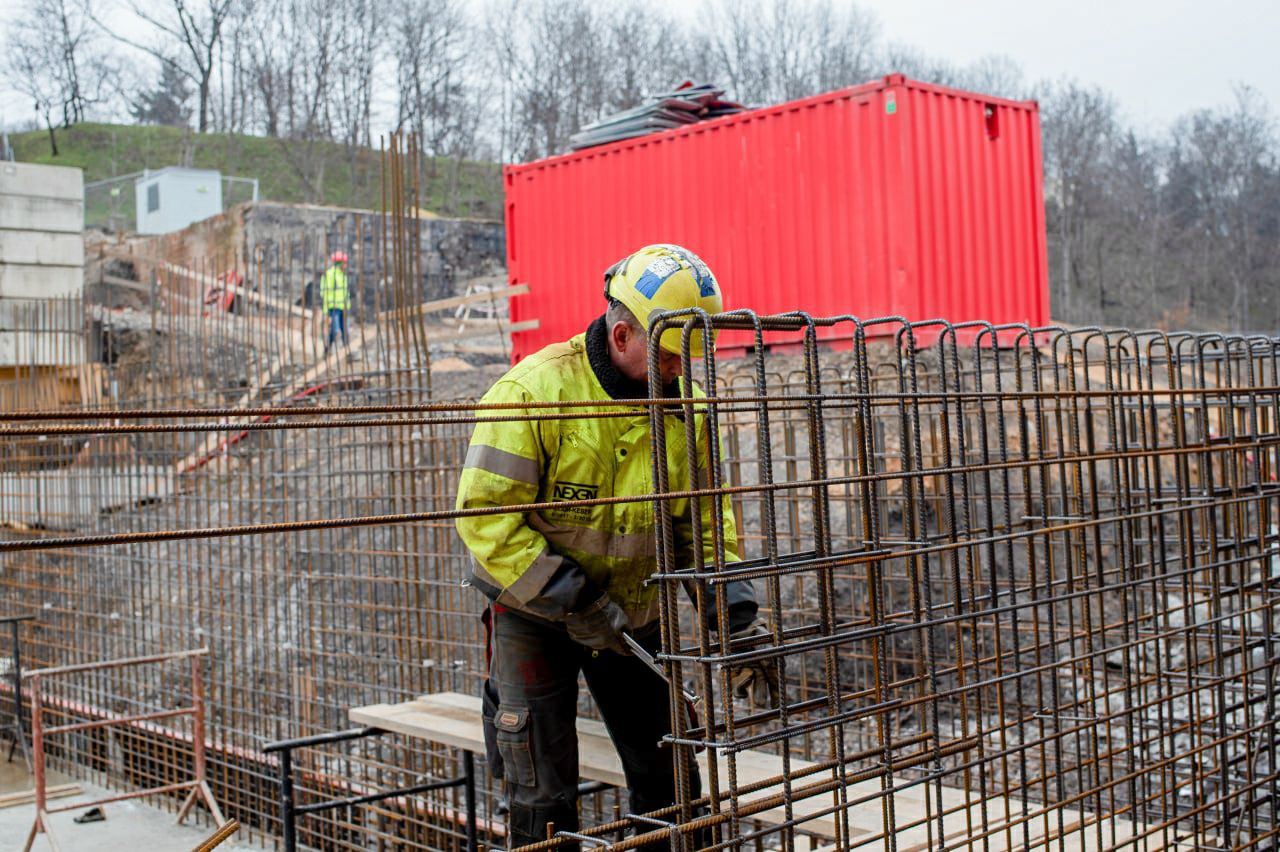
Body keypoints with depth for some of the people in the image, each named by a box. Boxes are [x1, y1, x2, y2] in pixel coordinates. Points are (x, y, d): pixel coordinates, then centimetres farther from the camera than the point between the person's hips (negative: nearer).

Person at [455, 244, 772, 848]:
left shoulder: (684, 402, -6)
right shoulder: (536, 389, -22)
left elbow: (708, 519, 0)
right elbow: (484, 514, -23)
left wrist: (737, 615, -13)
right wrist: (569, 601, -25)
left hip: (635, 613, 4)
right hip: (534, 613, -4)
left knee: (668, 778, 10)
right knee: (543, 797, 0)